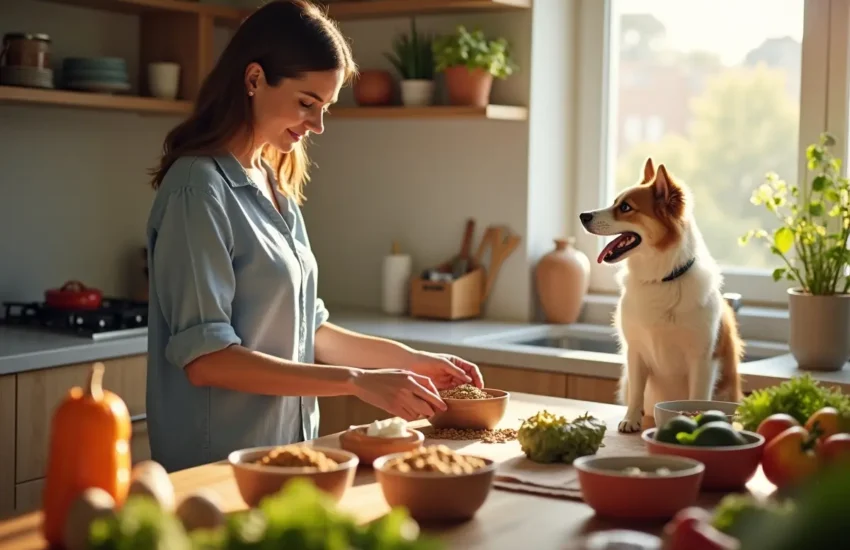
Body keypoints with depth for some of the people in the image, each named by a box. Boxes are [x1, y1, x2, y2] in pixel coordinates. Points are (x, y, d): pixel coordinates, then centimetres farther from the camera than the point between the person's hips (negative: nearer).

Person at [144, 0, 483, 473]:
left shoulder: (275, 186, 10)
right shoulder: (199, 189, -15)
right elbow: (205, 358, -21)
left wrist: (410, 360, 5)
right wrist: (356, 381, -22)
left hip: (288, 453, 8)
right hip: (219, 466, -8)